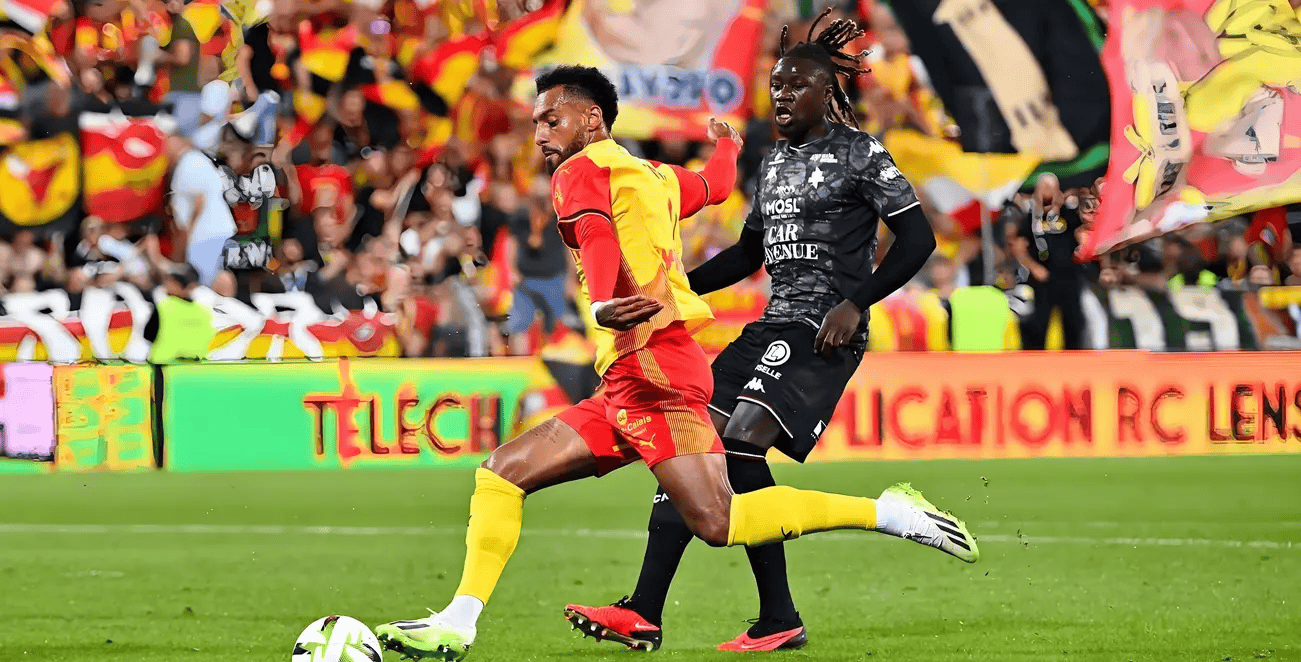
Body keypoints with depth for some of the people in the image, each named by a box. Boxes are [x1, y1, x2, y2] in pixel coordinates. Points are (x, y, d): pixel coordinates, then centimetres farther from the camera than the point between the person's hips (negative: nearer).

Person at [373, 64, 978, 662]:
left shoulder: (580, 172, 1)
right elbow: (716, 183, 43)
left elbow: (598, 237, -20)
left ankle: (888, 513, -17)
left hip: (651, 364, -10)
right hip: (624, 386, 10)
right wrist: (727, 143, 66)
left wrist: (602, 305, -40)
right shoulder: (655, 178, 23)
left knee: (718, 523, -22)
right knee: (501, 474, 7)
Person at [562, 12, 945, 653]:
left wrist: (855, 302, -16)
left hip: (827, 330, -8)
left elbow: (917, 237, -8)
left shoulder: (858, 154, -3)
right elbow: (750, 251, 29)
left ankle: (779, 618, -24)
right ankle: (645, 612, 0)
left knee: (740, 441, -25)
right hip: (775, 325, 8)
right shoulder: (775, 161, 19)